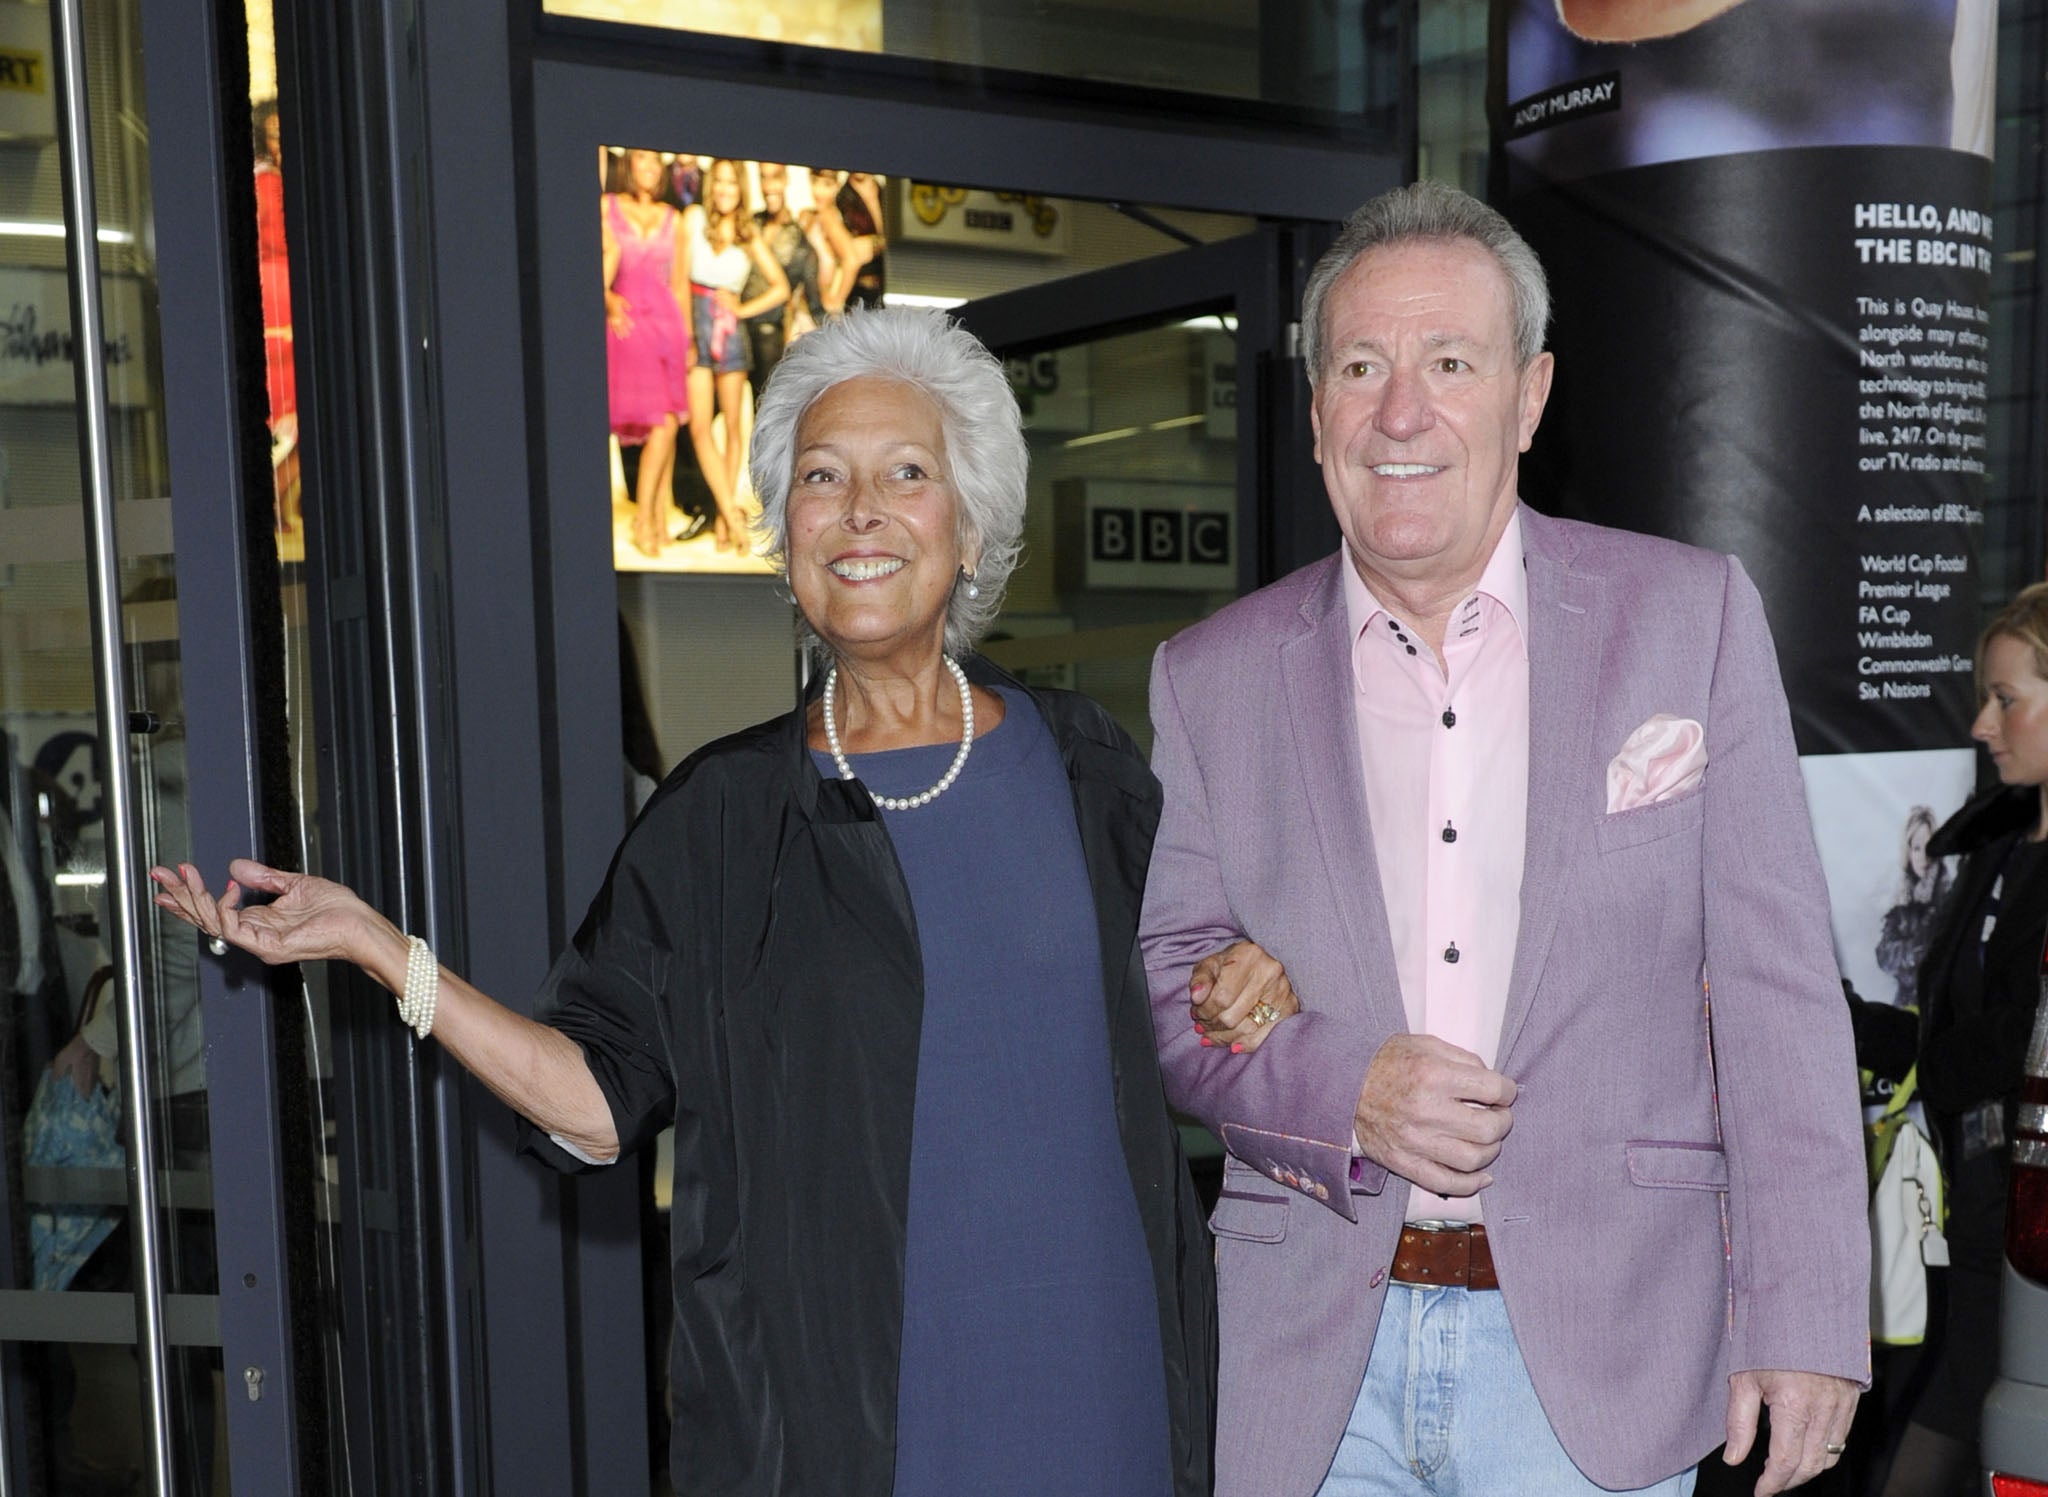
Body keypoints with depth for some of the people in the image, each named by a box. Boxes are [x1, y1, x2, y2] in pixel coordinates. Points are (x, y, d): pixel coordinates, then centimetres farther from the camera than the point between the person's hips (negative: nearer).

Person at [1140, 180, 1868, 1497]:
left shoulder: (1692, 617, -1)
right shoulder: (1214, 677, 1)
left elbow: (1778, 991, -2)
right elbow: (1160, 993, 5)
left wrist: (1807, 1322, -5)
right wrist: (1343, 1086, -14)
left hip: (1595, 1355, -1)